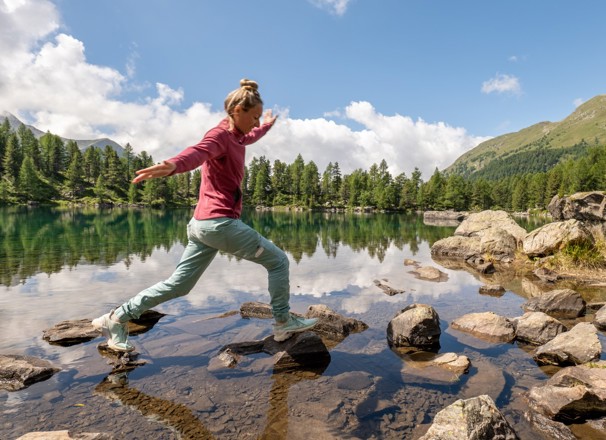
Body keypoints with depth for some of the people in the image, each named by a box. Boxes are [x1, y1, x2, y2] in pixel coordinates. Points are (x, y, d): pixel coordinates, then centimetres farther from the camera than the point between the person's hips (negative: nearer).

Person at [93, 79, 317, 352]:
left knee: (179, 284, 13)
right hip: (220, 222, -9)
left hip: (204, 224, 9)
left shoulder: (235, 136, 17)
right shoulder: (219, 135, -11)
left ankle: (116, 318, 20)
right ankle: (284, 322, 14)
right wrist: (172, 165, -57)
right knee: (278, 260, 3)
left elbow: (250, 137, 43)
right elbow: (197, 152, -35)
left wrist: (267, 125, 62)